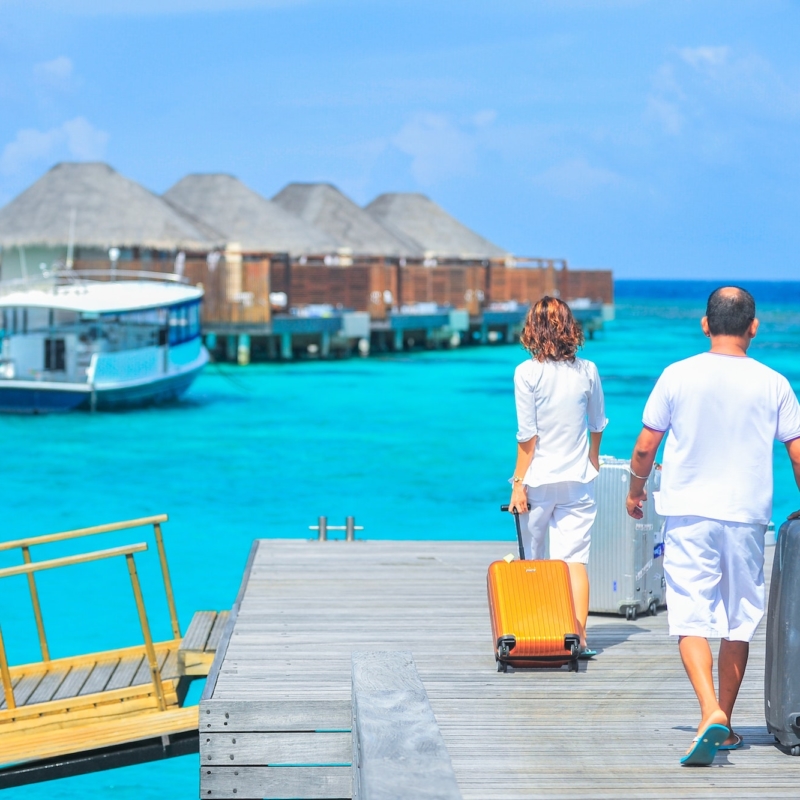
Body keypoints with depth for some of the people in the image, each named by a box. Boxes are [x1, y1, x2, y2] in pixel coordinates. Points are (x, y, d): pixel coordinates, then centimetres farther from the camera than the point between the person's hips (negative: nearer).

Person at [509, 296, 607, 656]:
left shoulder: (527, 373, -11)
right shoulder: (587, 371, 1)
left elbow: (527, 434, -13)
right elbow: (598, 423, 14)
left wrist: (518, 482, -8)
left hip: (539, 479, -2)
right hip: (578, 478, 2)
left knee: (532, 560, 11)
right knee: (575, 559, 1)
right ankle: (579, 637, -6)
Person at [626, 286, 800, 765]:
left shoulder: (678, 376, -3)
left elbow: (645, 446, 1)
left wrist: (636, 490, 19)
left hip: (689, 514, -1)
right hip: (748, 515, 1)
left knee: (691, 618, -1)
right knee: (739, 621, 12)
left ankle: (711, 713, -21)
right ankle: (725, 727, 20)